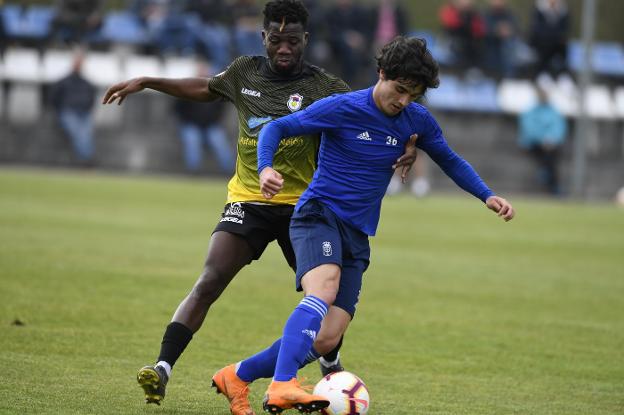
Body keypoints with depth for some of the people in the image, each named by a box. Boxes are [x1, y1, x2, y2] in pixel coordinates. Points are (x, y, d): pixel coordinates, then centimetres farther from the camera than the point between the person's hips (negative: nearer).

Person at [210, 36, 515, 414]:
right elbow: (276, 128, -5)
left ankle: (238, 376, 10)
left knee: (328, 336, -7)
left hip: (358, 234, 6)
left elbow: (450, 161, 22)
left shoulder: (418, 121, 6)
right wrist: (266, 169, -24)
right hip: (318, 213, -6)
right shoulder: (342, 109, -9)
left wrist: (488, 196, 8)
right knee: (324, 288, -35)